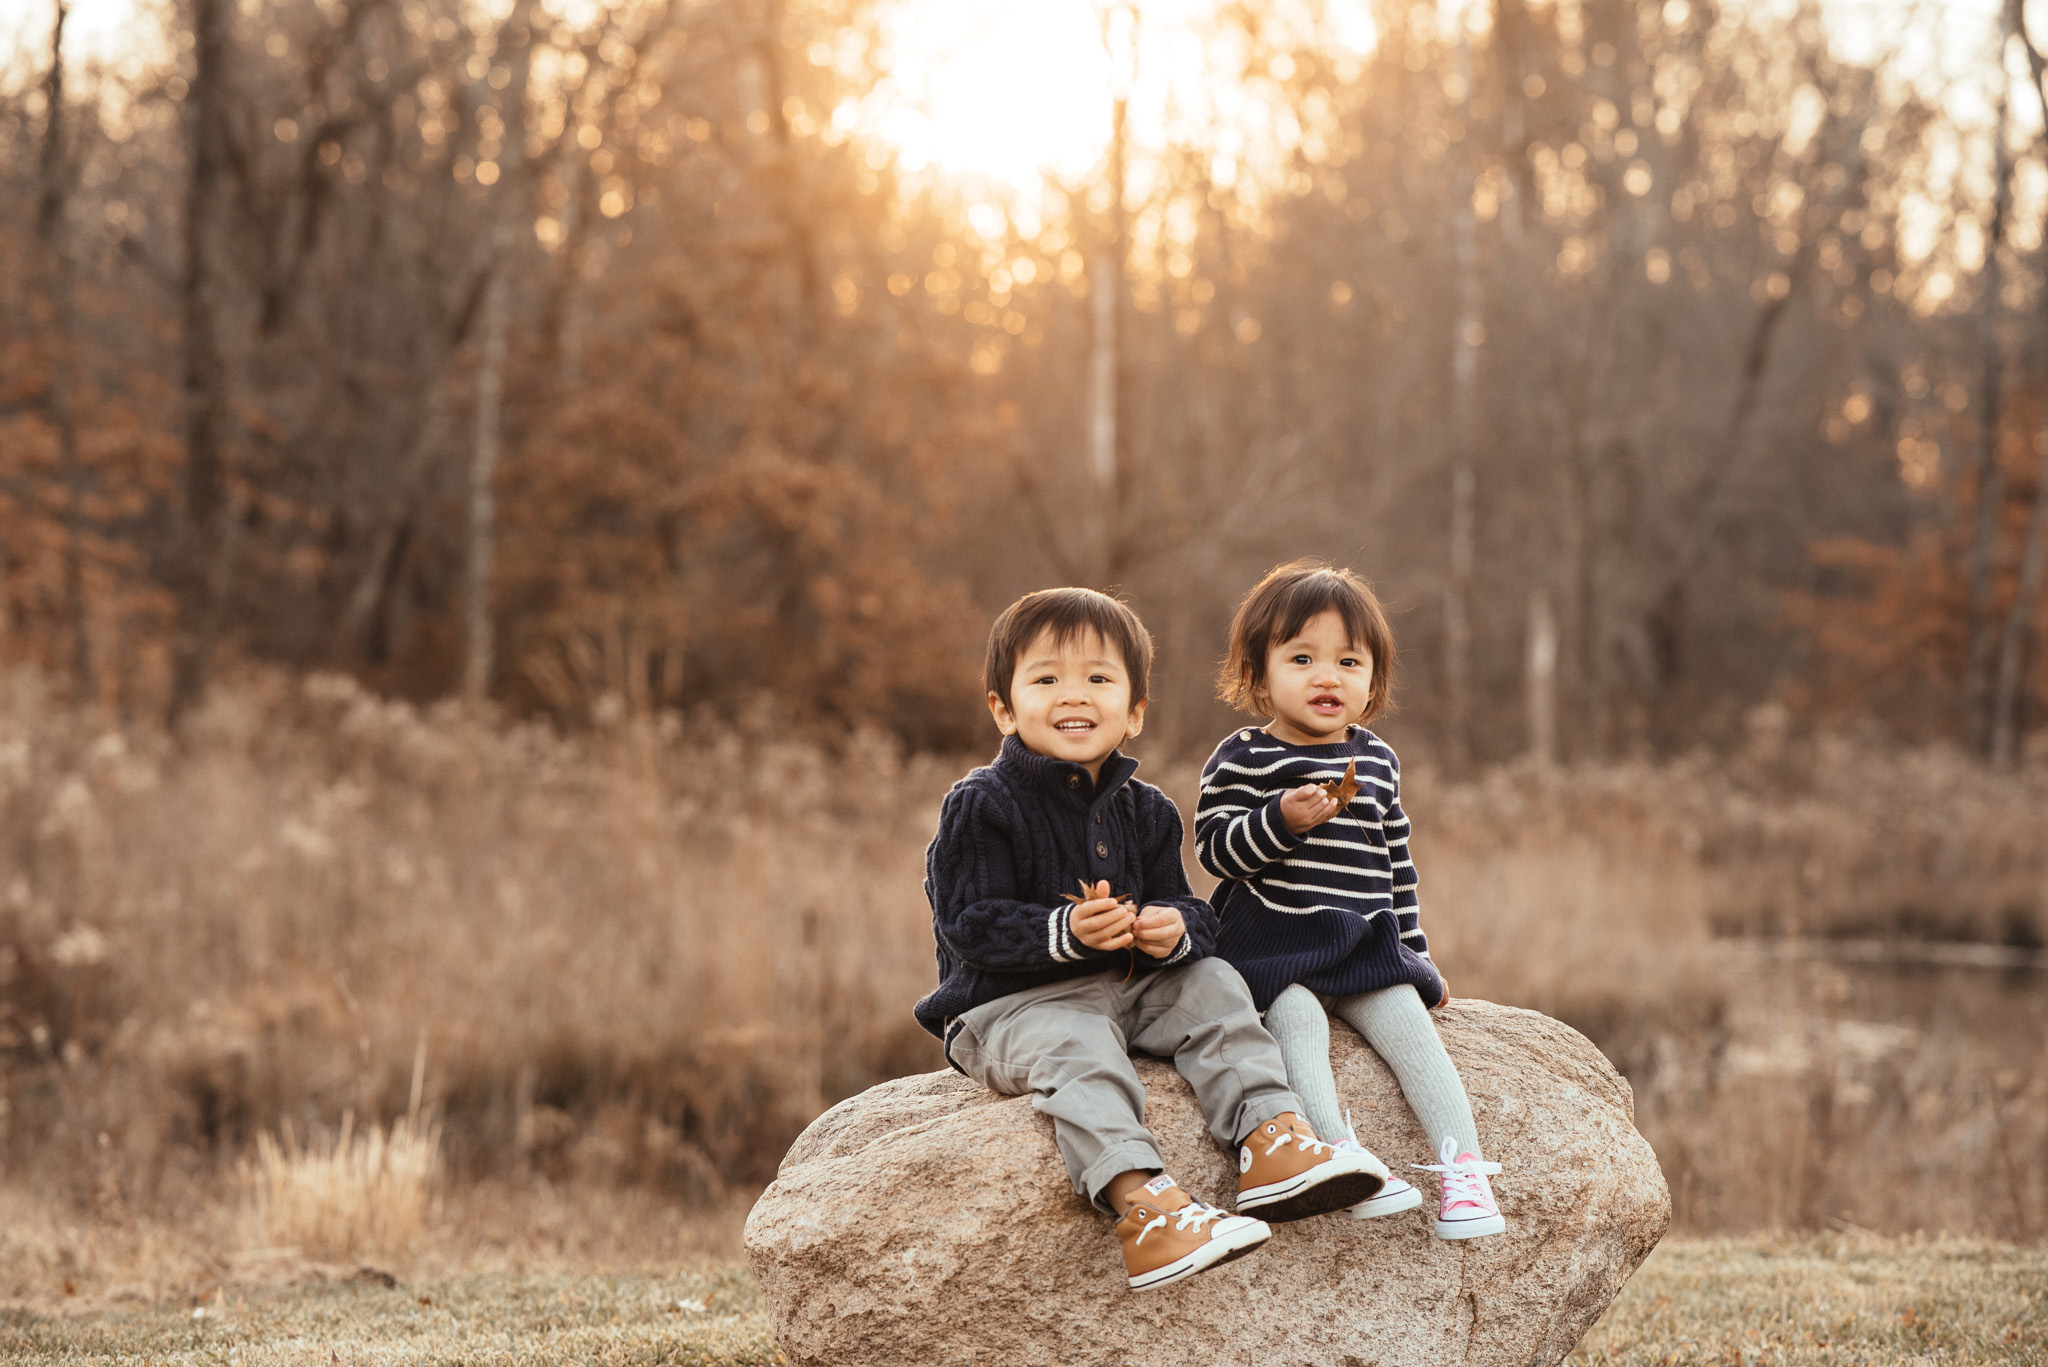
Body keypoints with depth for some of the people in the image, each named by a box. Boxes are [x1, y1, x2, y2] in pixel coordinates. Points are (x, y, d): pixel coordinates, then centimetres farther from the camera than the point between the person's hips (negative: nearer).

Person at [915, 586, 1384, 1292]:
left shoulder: (1143, 810, 10)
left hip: (1131, 985, 7)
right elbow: (970, 923, -16)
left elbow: (1186, 905, 8)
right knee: (1075, 1047, -35)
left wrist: (1174, 930, -19)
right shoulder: (981, 807, -9)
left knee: (1214, 987, -12)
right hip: (1012, 1004, -6)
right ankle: (1141, 1205, -54)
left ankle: (1271, 1136, -25)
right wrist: (1066, 933, -32)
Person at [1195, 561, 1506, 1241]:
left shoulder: (1377, 763, 14)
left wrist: (1415, 949, 22)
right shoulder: (1241, 760, -3)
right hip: (1272, 937, -4)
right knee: (1300, 1021, -29)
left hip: (1368, 941, 4)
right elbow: (1214, 847, -10)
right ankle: (1343, 1158, -38)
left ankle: (1462, 1167, -20)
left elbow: (1396, 863, 22)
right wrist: (1283, 819, -24)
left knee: (1409, 1024, -15)